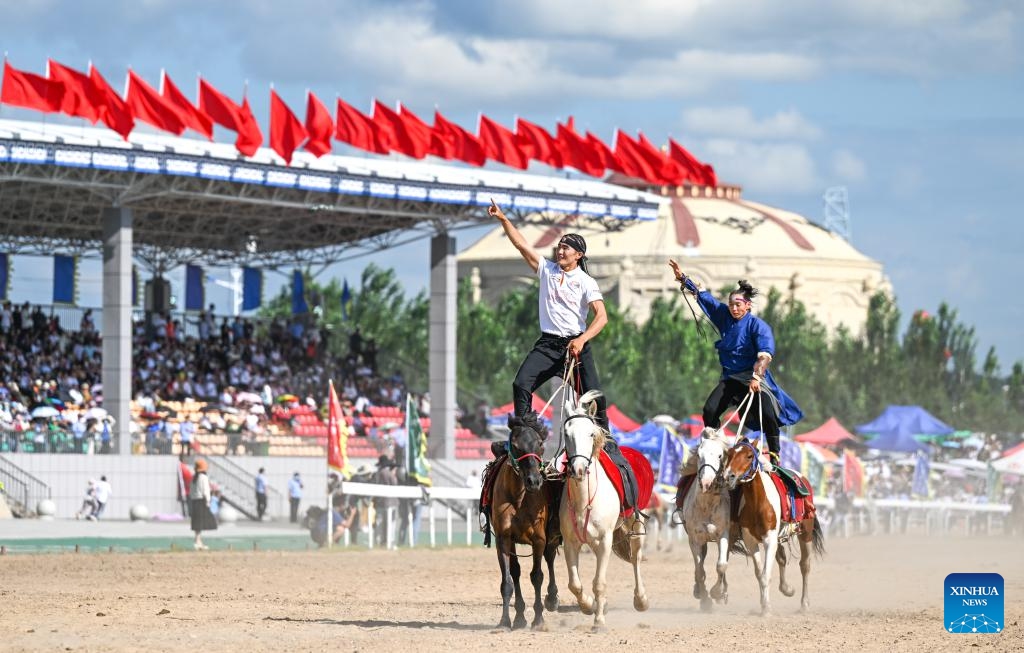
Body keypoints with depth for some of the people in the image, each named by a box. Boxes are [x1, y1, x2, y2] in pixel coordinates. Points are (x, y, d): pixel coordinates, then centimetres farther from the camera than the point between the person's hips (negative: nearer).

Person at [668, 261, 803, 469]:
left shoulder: (758, 326, -13)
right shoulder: (724, 316, 4)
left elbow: (765, 354, -26)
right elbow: (702, 296, 11)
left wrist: (756, 377, -40)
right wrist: (683, 279, 10)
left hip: (754, 378, -5)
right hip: (729, 378, 5)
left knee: (767, 414, -22)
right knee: (710, 410, -11)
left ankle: (774, 457, -14)